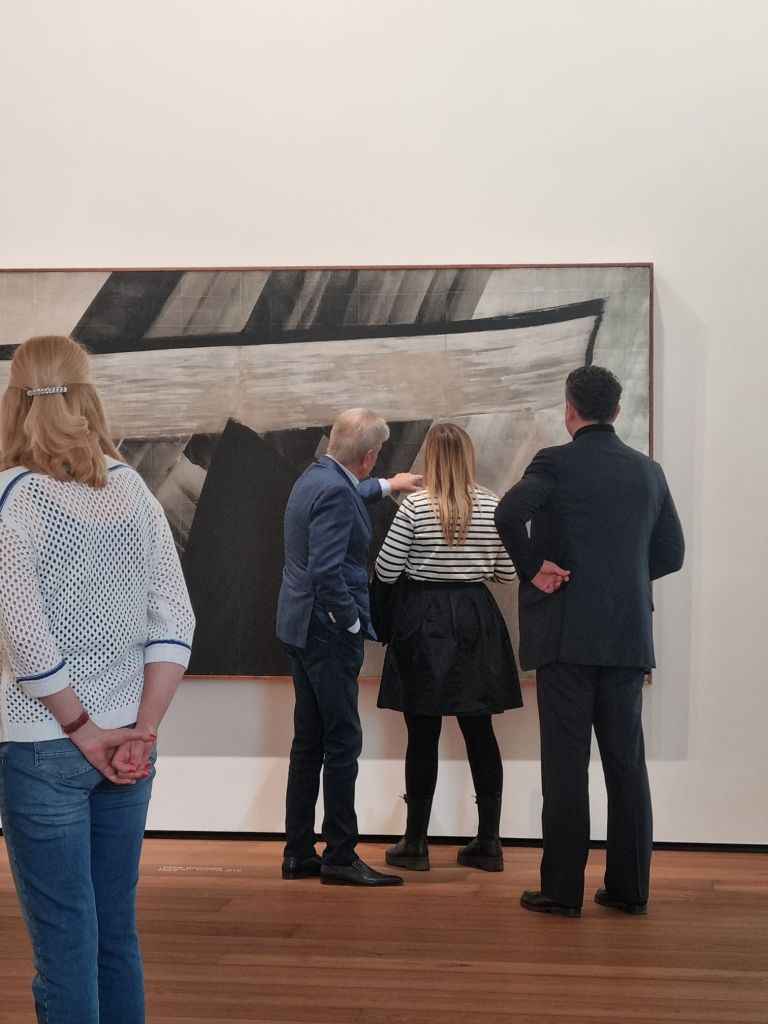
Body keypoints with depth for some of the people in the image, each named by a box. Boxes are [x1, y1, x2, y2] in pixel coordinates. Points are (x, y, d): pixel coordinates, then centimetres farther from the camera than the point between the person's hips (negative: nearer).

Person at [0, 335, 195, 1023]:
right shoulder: (132, 487, 5)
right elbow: (175, 623, 2)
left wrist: (83, 730, -8)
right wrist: (144, 730, -1)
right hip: (127, 746, 5)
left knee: (65, 946, 2)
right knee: (117, 934, 13)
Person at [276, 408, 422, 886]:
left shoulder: (317, 476, 10)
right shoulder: (336, 493, -20)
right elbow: (327, 571, -26)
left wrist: (387, 486, 47)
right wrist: (353, 623, -15)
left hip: (304, 627, 10)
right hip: (329, 631, -10)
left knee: (310, 741, 13)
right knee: (343, 741, -4)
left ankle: (299, 853, 19)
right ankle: (340, 856, 1)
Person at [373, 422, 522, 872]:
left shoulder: (414, 506, -9)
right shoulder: (492, 506, -2)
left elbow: (386, 571, -6)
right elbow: (507, 573, 4)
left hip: (423, 620, -2)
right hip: (474, 620, 2)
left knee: (423, 735, 3)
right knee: (480, 732, 9)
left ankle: (416, 843, 10)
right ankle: (488, 842, 12)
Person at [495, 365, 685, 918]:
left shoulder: (557, 463, -6)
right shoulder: (648, 470, 9)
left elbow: (509, 513, -23)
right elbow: (671, 553, 14)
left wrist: (532, 569, -10)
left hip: (567, 634, -4)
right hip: (628, 636, 4)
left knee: (566, 763, 0)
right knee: (626, 760, 9)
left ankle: (563, 888, 3)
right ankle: (629, 887, 13)